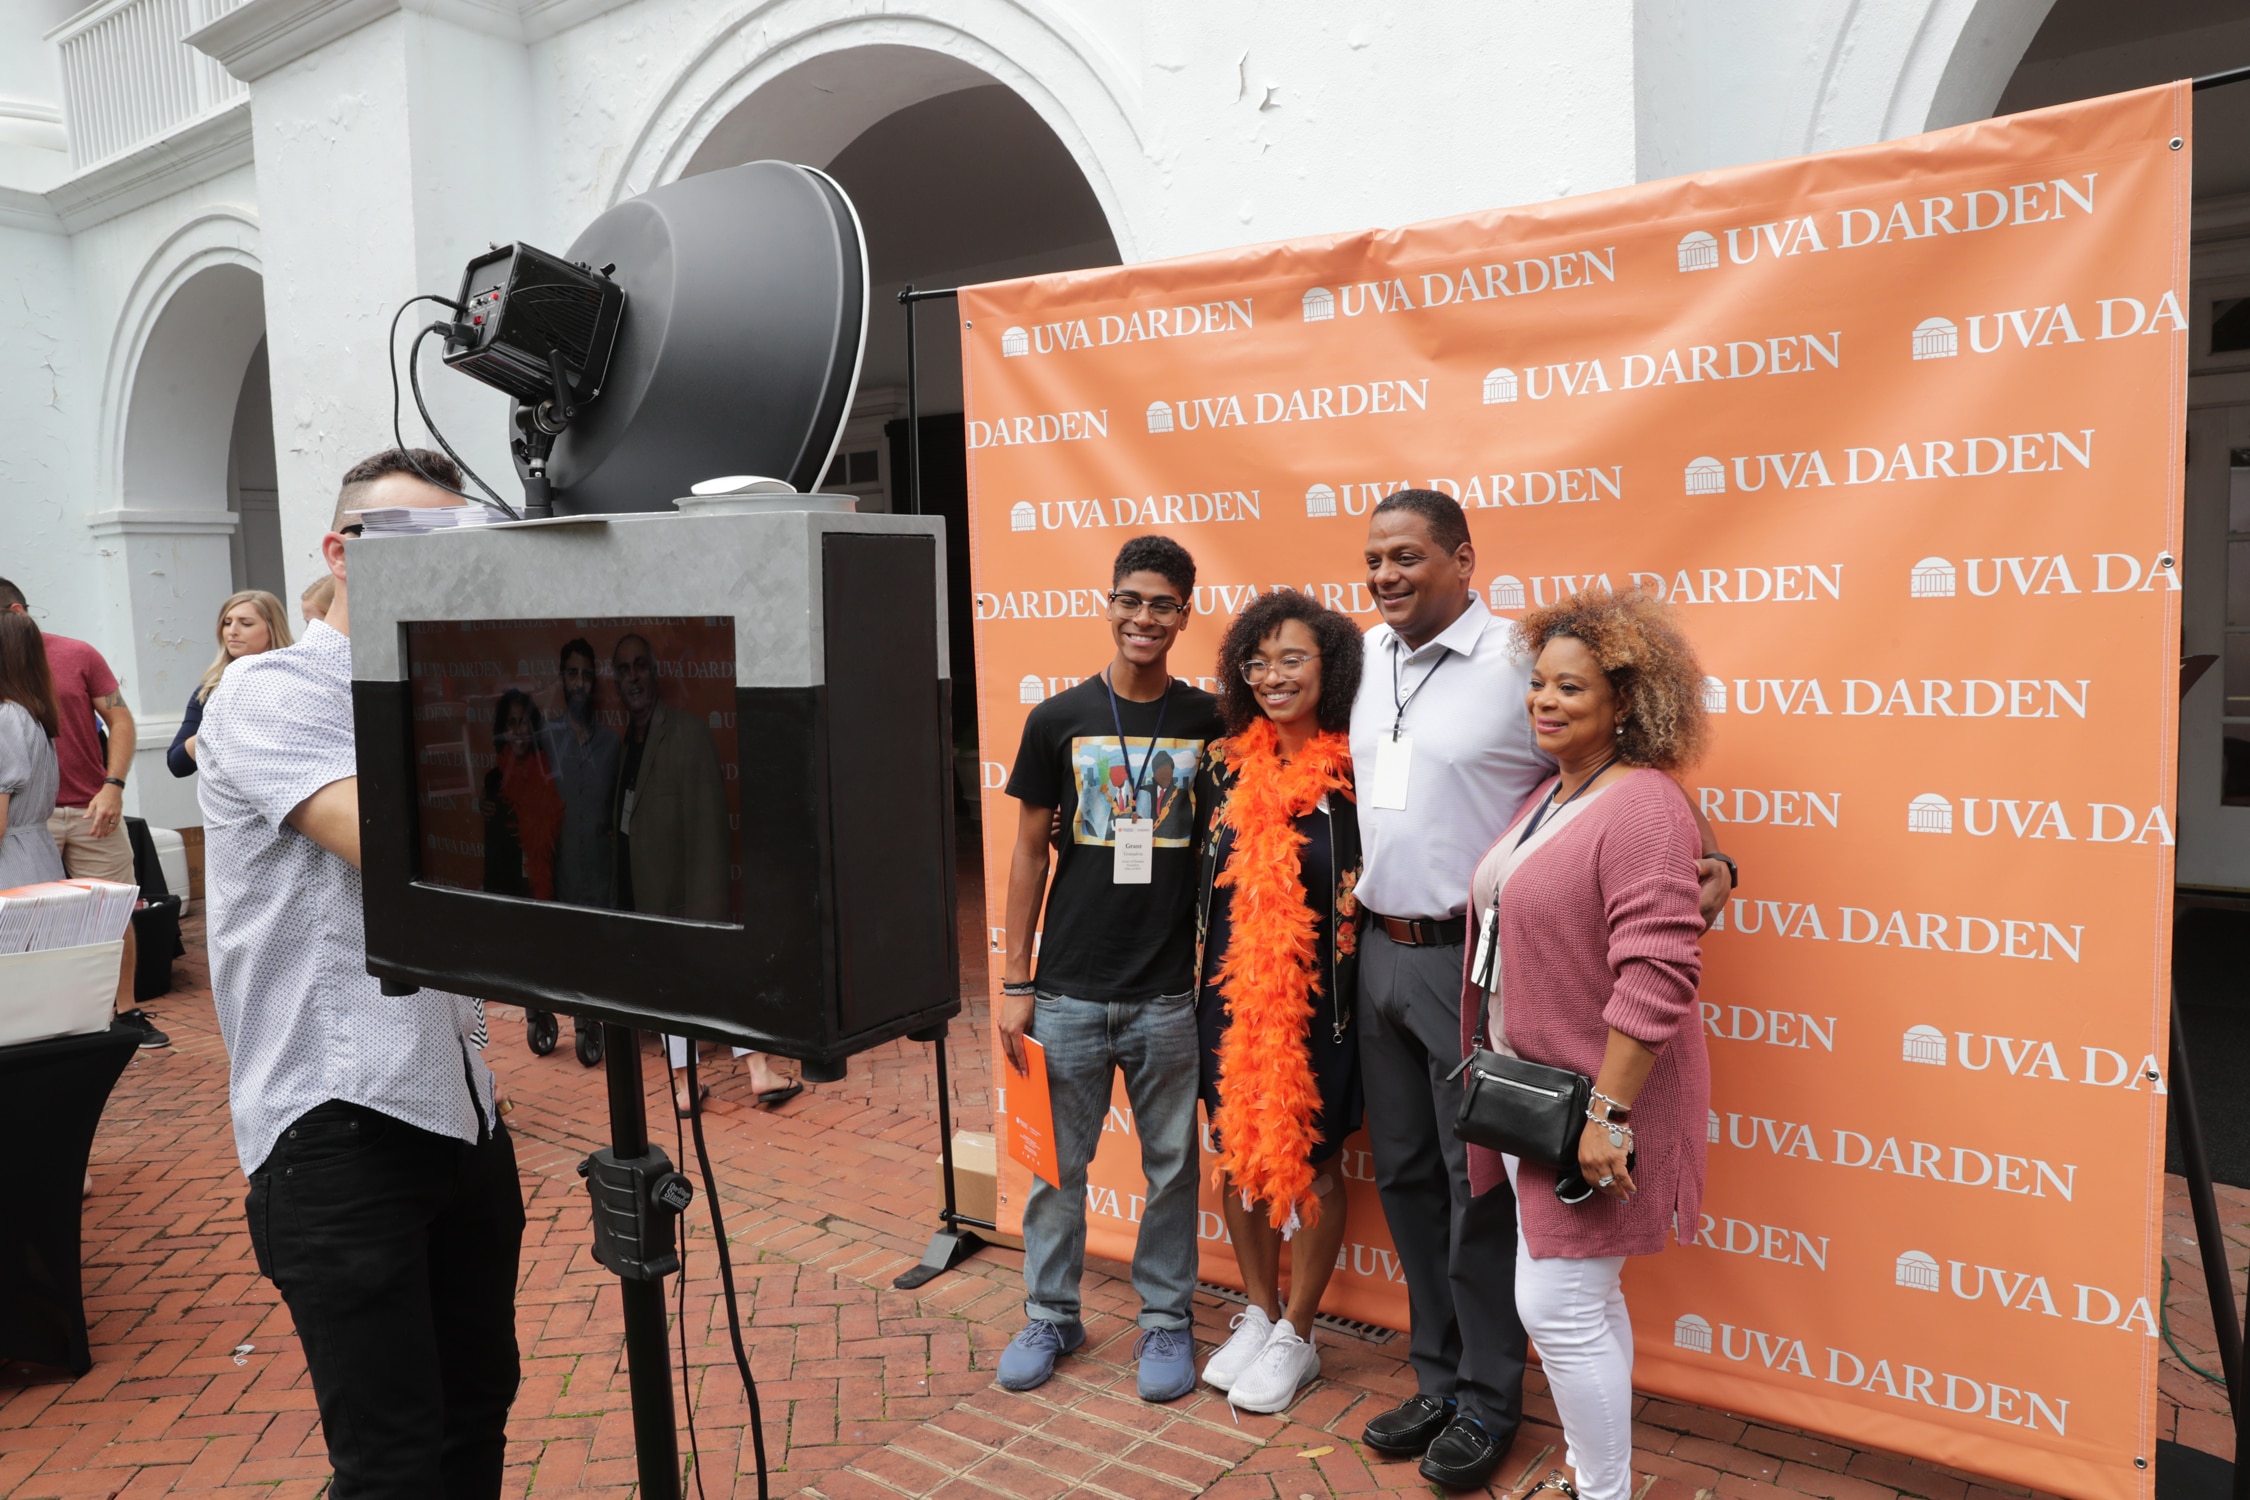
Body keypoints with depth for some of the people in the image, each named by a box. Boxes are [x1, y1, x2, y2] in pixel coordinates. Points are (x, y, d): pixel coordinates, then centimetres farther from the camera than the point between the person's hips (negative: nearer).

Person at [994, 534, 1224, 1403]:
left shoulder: (1211, 723, 0)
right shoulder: (1058, 720, 0)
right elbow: (1029, 853, 4)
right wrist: (1015, 983, 1)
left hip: (1171, 992, 0)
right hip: (1069, 989, 0)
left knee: (1172, 1164, 11)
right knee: (1057, 1163, 11)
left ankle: (1165, 1317, 29)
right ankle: (1050, 1313, 30)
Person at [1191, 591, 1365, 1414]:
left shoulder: (1355, 774, -11)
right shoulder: (1227, 767, 2)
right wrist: (1204, 985, 10)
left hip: (1316, 998, -4)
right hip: (1230, 995, 5)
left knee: (1308, 1161, 9)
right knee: (1238, 1151, 15)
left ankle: (1296, 1336, 27)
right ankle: (1258, 1314, 35)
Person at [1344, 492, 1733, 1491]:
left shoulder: (1523, 662, -13)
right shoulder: (1368, 656, 7)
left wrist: (1709, 861, -17)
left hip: (1472, 960, -6)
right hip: (1380, 950, 7)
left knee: (1478, 1184, 5)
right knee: (1404, 1172, 16)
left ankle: (1489, 1399, 24)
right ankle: (1437, 1379, 33)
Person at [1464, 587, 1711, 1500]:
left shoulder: (1642, 808, -19)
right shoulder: (1549, 797, 10)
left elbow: (1657, 977, -25)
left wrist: (1606, 1112, -24)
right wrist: (1512, 1091, 18)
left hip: (1594, 1104, -9)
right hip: (1530, 1096, 9)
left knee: (1557, 1305, -1)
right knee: (1584, 1300, 19)